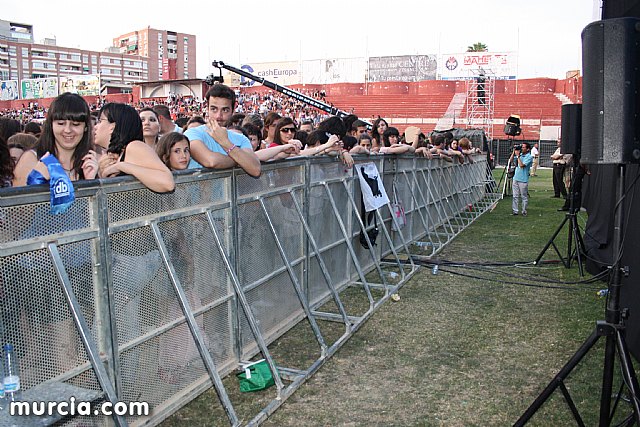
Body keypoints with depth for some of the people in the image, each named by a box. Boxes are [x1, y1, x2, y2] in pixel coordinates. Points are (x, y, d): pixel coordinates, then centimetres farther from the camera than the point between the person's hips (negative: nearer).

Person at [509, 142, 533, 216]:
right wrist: (513, 152, 2)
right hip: (516, 178, 6)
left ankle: (524, 211, 9)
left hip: (523, 180, -6)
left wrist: (518, 156, -15)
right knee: (515, 196, 6)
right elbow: (511, 160, 12)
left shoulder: (529, 157, -9)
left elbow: (522, 165, -19)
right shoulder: (520, 154, 11)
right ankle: (514, 210, 10)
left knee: (524, 197, 2)